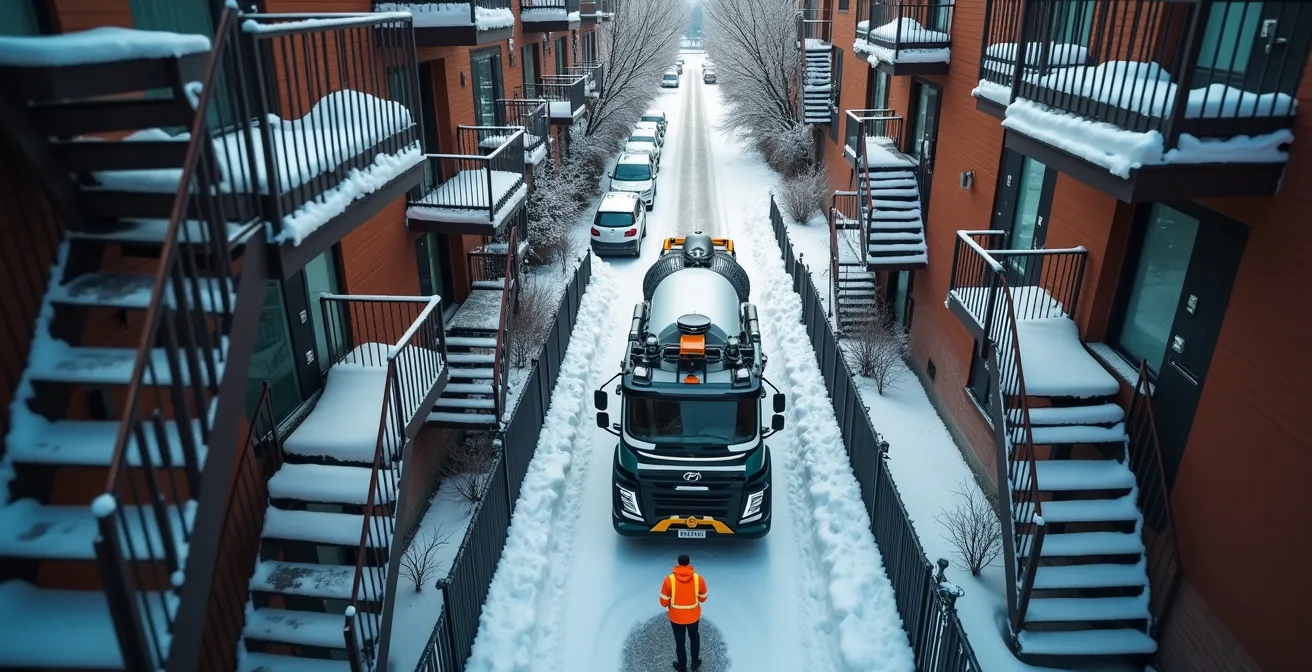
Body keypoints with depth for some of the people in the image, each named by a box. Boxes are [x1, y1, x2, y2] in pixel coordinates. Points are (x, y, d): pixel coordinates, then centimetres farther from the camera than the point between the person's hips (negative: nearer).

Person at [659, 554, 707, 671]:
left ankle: (682, 665, 41)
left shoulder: (669, 579, -23)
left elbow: (664, 601, -15)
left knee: (679, 640, 22)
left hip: (676, 616, -1)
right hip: (693, 615, 1)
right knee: (694, 636, 30)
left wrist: (669, 605, 7)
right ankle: (695, 662, 43)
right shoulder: (698, 578, -19)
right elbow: (703, 598, -4)